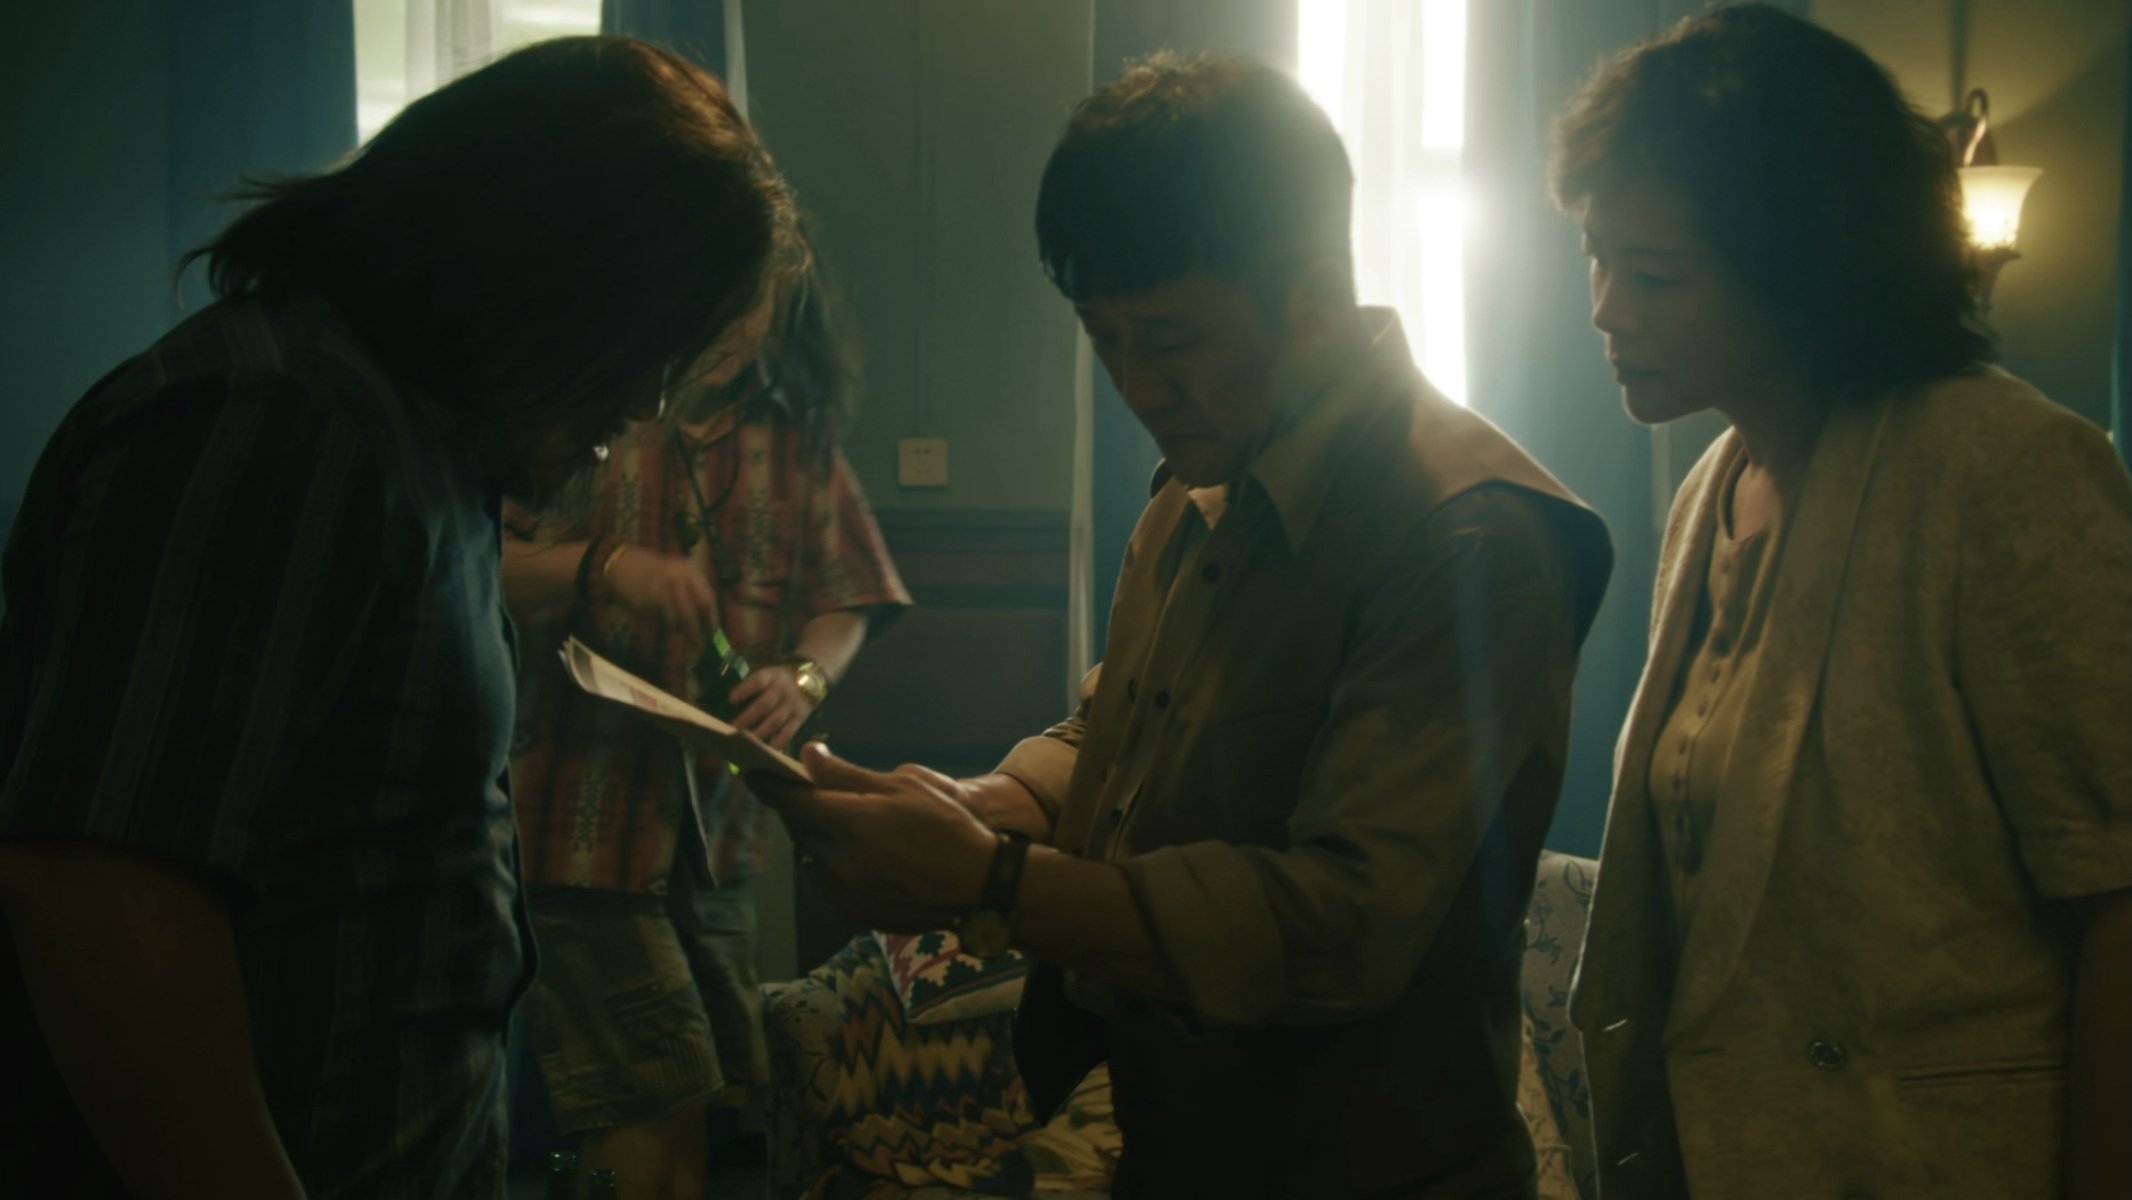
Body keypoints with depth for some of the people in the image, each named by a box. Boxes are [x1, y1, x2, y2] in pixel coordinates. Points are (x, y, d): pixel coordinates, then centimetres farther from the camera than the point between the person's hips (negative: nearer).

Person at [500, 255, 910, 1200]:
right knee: (659, 1114, -9)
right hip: (582, 814, -5)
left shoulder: (799, 448, 8)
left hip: (718, 827, 5)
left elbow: (845, 602, 8)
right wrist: (604, 566, -27)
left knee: (721, 1085, 13)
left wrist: (804, 678, -13)